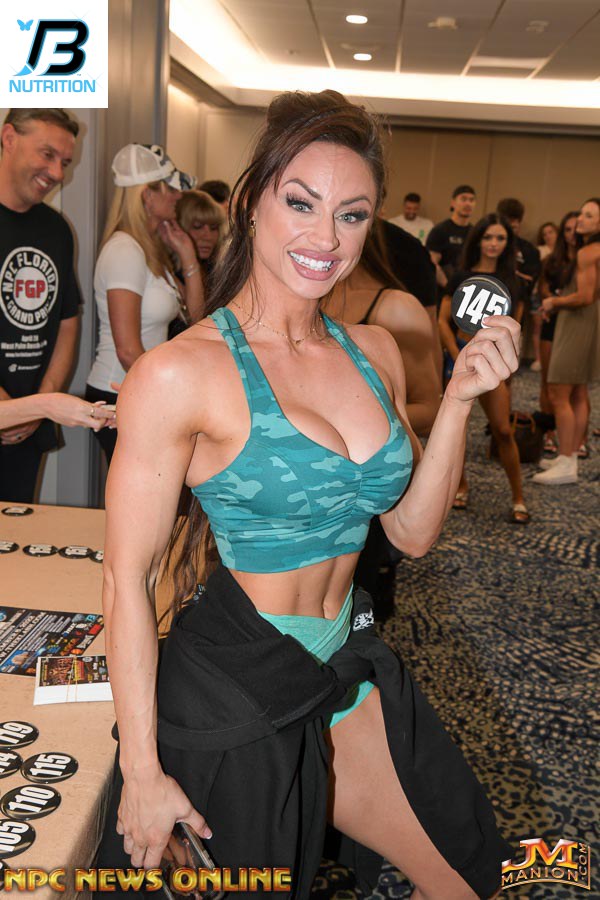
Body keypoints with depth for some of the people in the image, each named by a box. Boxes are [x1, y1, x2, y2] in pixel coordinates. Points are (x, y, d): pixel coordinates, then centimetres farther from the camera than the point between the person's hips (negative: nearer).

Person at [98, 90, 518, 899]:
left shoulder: (374, 352, 0)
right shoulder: (179, 373, -19)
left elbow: (413, 530, 4)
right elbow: (127, 580, -15)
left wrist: (459, 399, -8)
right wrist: (141, 770, -11)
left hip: (347, 666, 7)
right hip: (232, 688, -6)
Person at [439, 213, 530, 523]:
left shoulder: (511, 281, 8)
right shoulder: (462, 277, 1)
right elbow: (443, 320, -2)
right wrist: (459, 359, -10)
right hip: (460, 353, 0)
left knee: (503, 430, -6)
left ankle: (518, 499, 1)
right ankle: (461, 486, 22)